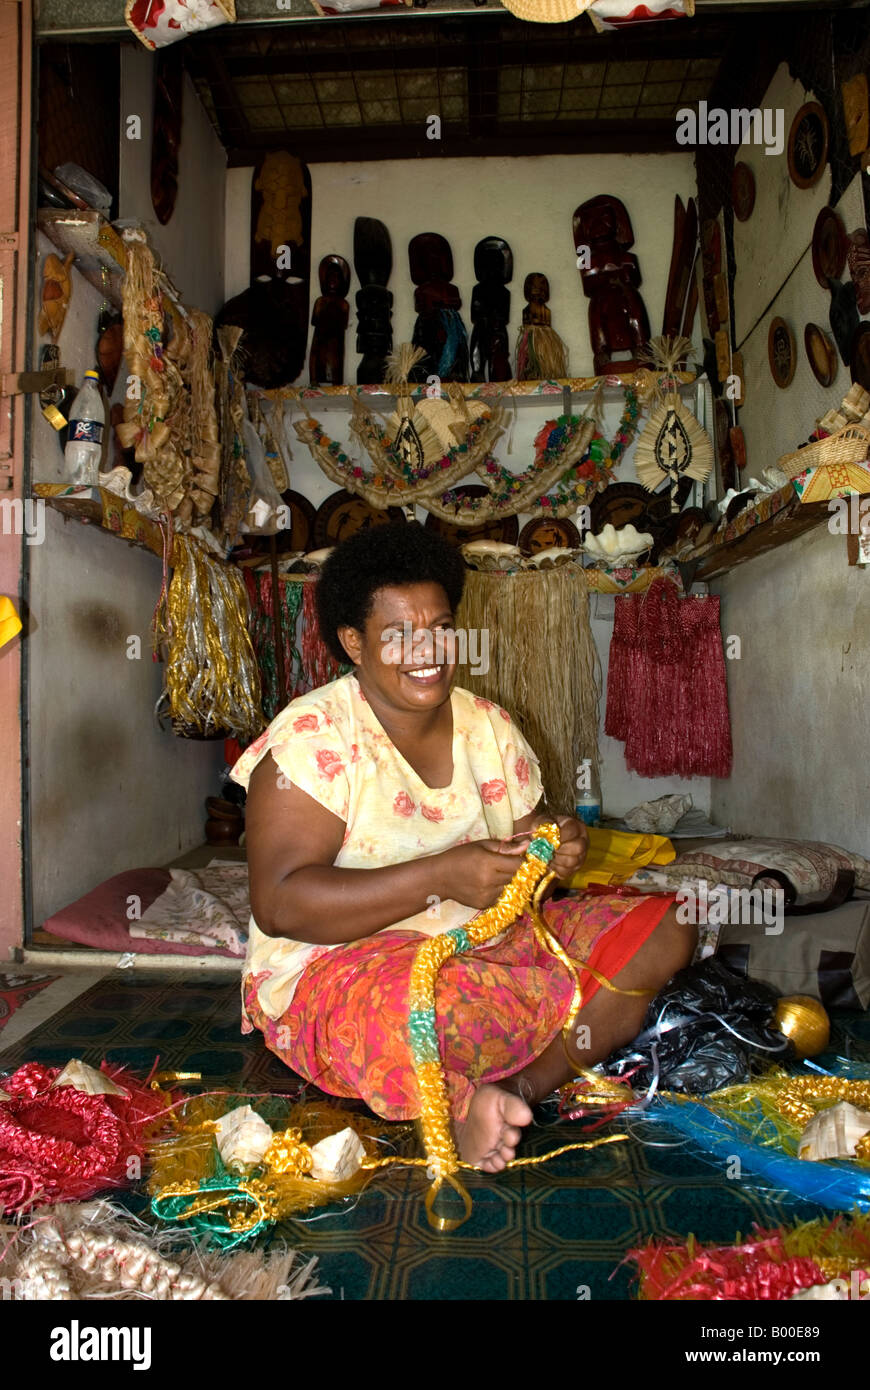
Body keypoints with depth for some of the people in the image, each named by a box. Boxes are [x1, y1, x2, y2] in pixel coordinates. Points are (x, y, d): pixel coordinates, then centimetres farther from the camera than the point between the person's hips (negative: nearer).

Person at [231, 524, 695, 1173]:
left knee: (664, 932, -7)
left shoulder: (489, 726, 7)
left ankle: (507, 1089, -18)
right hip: (341, 967, -7)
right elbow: (278, 905, -20)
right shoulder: (311, 739, -12)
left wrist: (558, 843, -13)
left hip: (492, 946, 7)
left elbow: (529, 840, 13)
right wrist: (441, 877, -27)